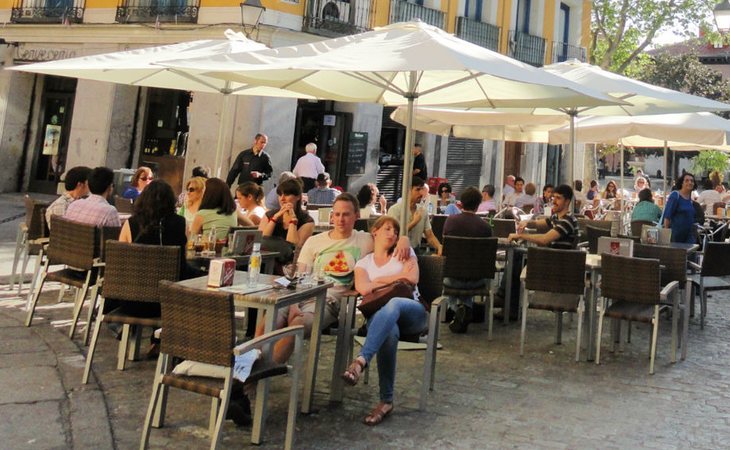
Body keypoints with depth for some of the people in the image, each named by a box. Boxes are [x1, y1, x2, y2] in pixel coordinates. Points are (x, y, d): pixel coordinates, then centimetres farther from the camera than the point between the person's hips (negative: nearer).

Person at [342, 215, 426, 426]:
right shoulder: (364, 262, 18)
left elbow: (413, 279, -1)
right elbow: (363, 289, -3)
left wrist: (379, 280, 3)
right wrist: (398, 278, 0)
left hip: (411, 312, 0)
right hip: (379, 316, 0)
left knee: (393, 305, -40)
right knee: (389, 332, -40)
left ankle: (360, 361, -56)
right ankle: (386, 401, -34)